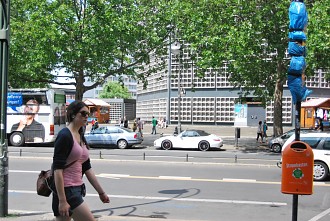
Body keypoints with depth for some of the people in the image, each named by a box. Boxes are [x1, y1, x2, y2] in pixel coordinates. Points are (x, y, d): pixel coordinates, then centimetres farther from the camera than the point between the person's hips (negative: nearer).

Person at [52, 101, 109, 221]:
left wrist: (101, 192, 17)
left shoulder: (81, 137, 14)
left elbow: (87, 168, 17)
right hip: (65, 190, -8)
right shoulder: (65, 135, -13)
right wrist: (62, 200, -22)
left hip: (77, 189, 8)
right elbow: (57, 169, -18)